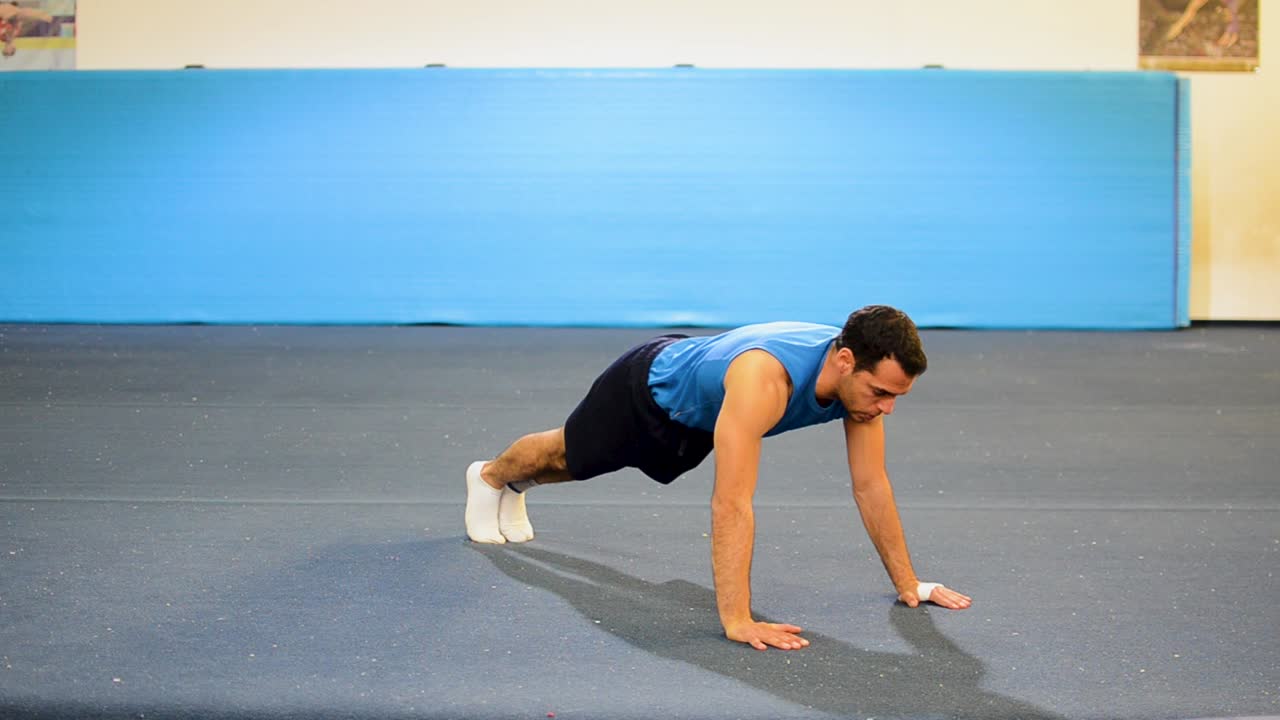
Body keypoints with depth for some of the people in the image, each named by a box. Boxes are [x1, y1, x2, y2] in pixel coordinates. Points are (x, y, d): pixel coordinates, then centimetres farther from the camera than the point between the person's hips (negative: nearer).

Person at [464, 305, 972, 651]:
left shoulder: (863, 376, -30)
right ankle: (491, 477, 59)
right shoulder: (765, 379, -52)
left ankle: (516, 489, 64)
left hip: (696, 416, 6)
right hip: (649, 388, -6)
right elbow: (732, 505, -53)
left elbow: (871, 487, -19)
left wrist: (907, 583, -17)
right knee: (567, 457, 26)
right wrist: (737, 620, -55)